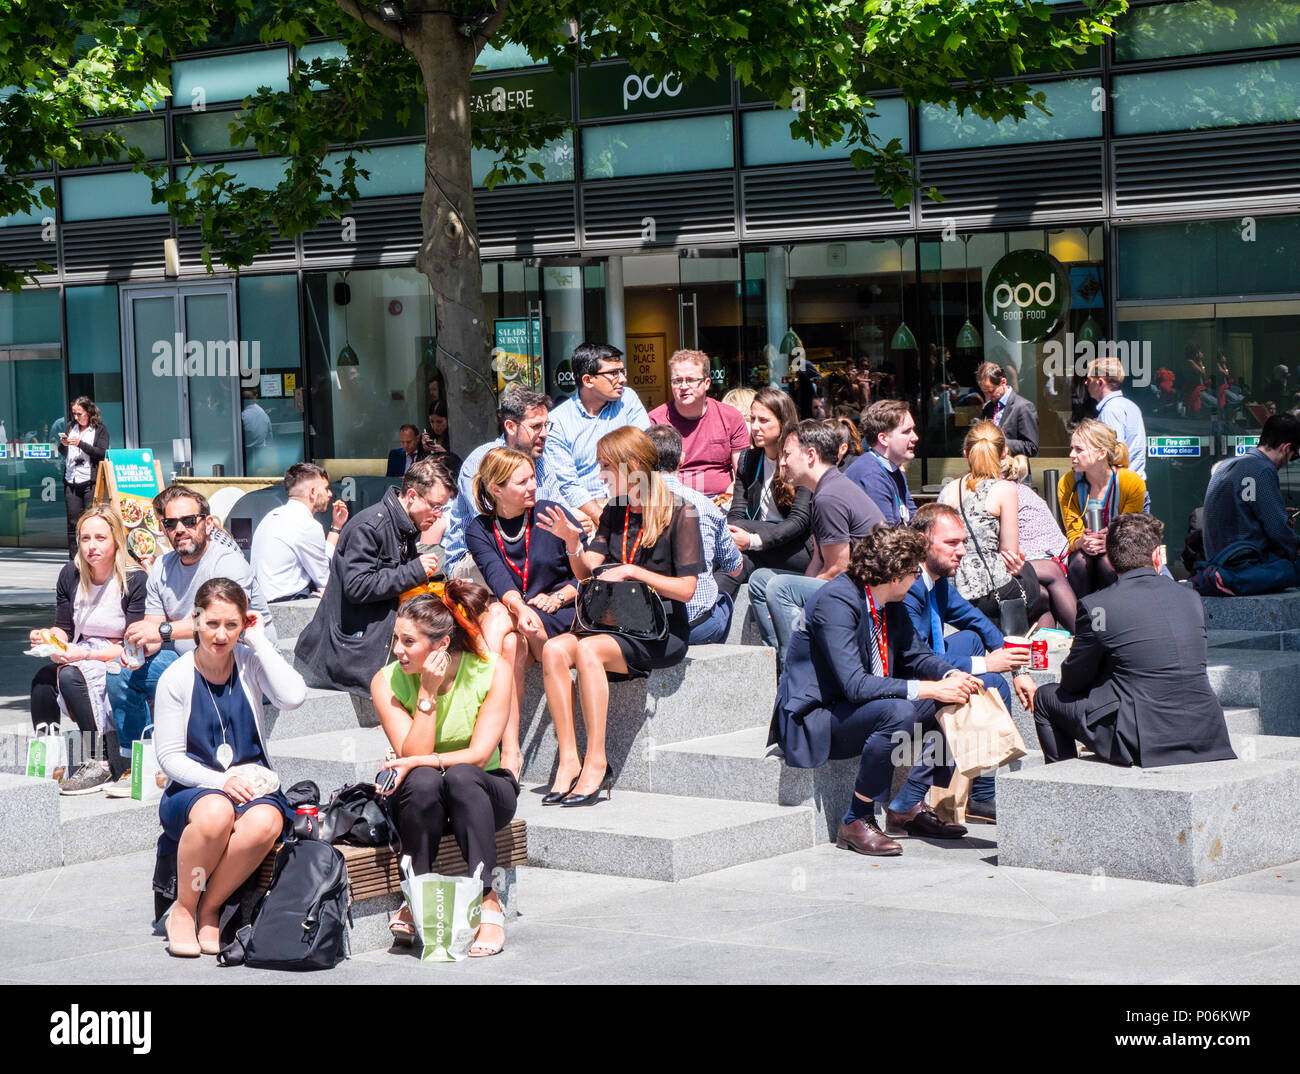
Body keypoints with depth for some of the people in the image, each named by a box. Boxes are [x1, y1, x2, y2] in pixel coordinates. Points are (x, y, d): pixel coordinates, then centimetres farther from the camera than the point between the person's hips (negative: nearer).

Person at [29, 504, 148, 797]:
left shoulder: (134, 580, -13)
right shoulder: (70, 576, 5)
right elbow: (64, 628, 13)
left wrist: (85, 654, -25)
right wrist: (48, 638, -11)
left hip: (120, 665, -6)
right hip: (84, 658, 6)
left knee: (71, 676, -32)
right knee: (43, 679, -23)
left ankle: (100, 764, -28)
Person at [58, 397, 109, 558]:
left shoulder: (100, 429, 1)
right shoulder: (70, 427, 16)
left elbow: (102, 453, -10)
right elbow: (62, 453, 20)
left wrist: (80, 443, -17)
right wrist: (63, 444, -3)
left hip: (90, 482, -4)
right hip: (71, 481, 5)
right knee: (73, 522, 4)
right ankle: (73, 560, 7)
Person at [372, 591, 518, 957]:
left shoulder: (493, 671, -13)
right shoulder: (387, 682, -11)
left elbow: (479, 755, -18)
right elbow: (412, 756, -19)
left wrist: (415, 763, -26)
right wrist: (428, 694, -24)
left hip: (483, 792, 0)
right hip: (421, 803, 0)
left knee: (460, 776, -35)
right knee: (424, 781, -35)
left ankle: (489, 902, -32)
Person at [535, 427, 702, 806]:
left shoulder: (679, 514, -6)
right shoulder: (614, 513, 15)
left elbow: (685, 588, -10)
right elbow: (588, 572, 8)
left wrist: (631, 572, -16)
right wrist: (572, 543, -11)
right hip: (615, 620, 6)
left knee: (587, 650, -33)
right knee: (553, 649, -23)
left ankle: (596, 762, -30)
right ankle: (568, 760, -25)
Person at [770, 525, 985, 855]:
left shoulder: (889, 602, 3)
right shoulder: (835, 601, -24)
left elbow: (915, 656, 14)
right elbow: (855, 685, -31)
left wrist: (953, 676, -9)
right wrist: (930, 689, -32)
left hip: (858, 708, 9)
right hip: (814, 721, -9)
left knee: (949, 703, 0)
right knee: (899, 711, -33)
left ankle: (908, 807, 7)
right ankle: (855, 822, -22)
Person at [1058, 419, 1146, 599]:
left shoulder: (1133, 483, -14)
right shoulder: (1067, 484, -7)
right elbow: (1073, 533, -8)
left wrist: (1109, 542, -32)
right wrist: (1082, 542, -32)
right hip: (1084, 551, 1)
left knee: (1107, 562, -34)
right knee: (1080, 560, -33)